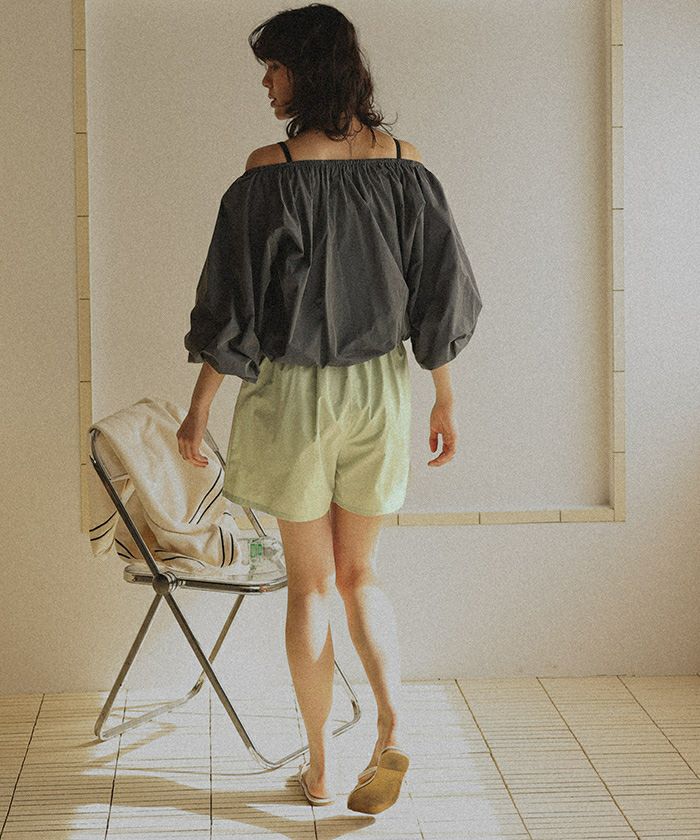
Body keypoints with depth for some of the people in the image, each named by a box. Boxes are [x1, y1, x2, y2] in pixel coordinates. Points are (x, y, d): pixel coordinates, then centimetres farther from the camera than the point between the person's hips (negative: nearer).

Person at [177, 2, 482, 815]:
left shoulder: (271, 171, -12)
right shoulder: (404, 164, -1)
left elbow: (234, 305, -11)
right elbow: (441, 294, 3)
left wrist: (198, 409, -1)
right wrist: (445, 400, 12)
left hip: (294, 391, -3)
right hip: (381, 388, 3)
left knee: (310, 583, 10)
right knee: (360, 573, 19)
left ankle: (320, 765, 17)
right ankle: (392, 728, 1)